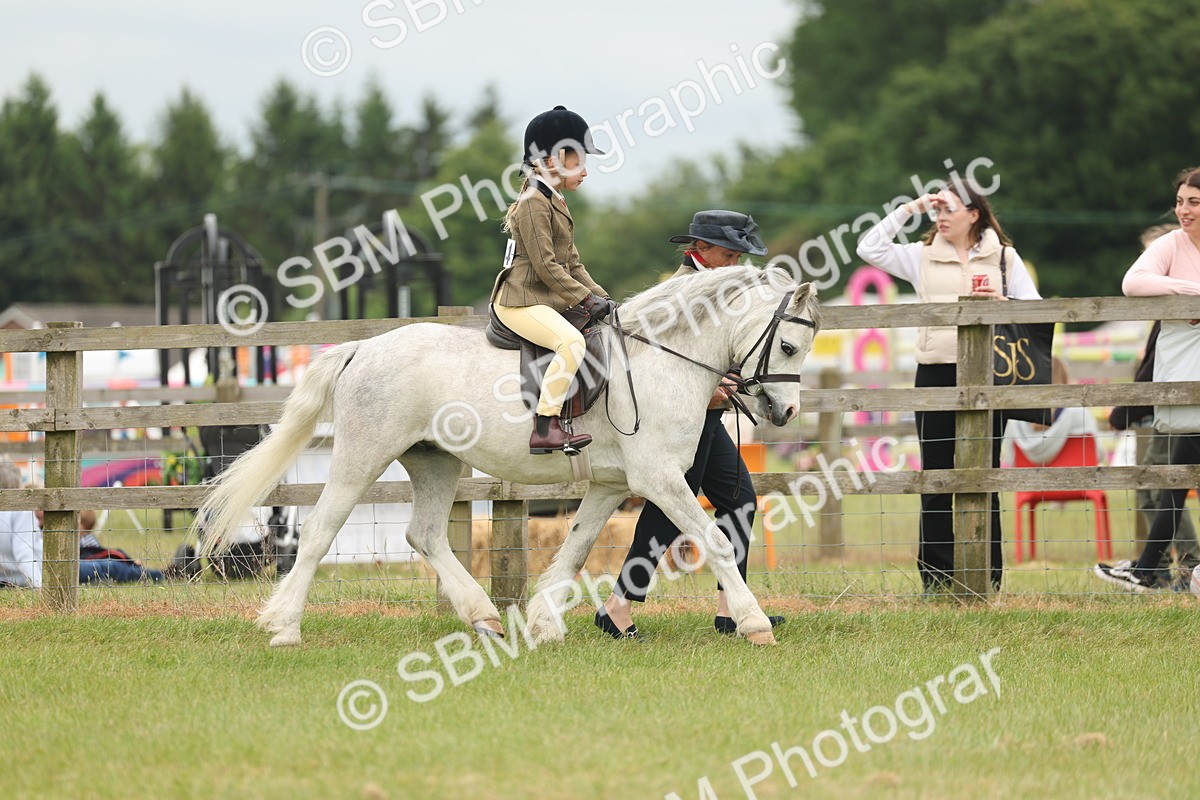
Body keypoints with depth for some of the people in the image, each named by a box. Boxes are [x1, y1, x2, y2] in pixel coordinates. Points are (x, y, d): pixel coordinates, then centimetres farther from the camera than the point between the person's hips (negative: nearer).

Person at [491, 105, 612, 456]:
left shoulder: (557, 202, 20)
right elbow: (545, 265, -19)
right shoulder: (534, 203, -13)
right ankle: (545, 429, -34)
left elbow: (572, 263, 20)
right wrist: (585, 299, -19)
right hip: (520, 300, -11)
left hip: (547, 301, 11)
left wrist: (600, 296, 7)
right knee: (571, 341, -33)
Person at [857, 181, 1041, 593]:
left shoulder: (1004, 258, 7)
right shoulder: (922, 256, 9)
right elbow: (870, 248, 0)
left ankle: (988, 578, 7)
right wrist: (910, 208, -1)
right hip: (935, 373, 1)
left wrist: (1002, 302, -15)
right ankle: (936, 577, 5)